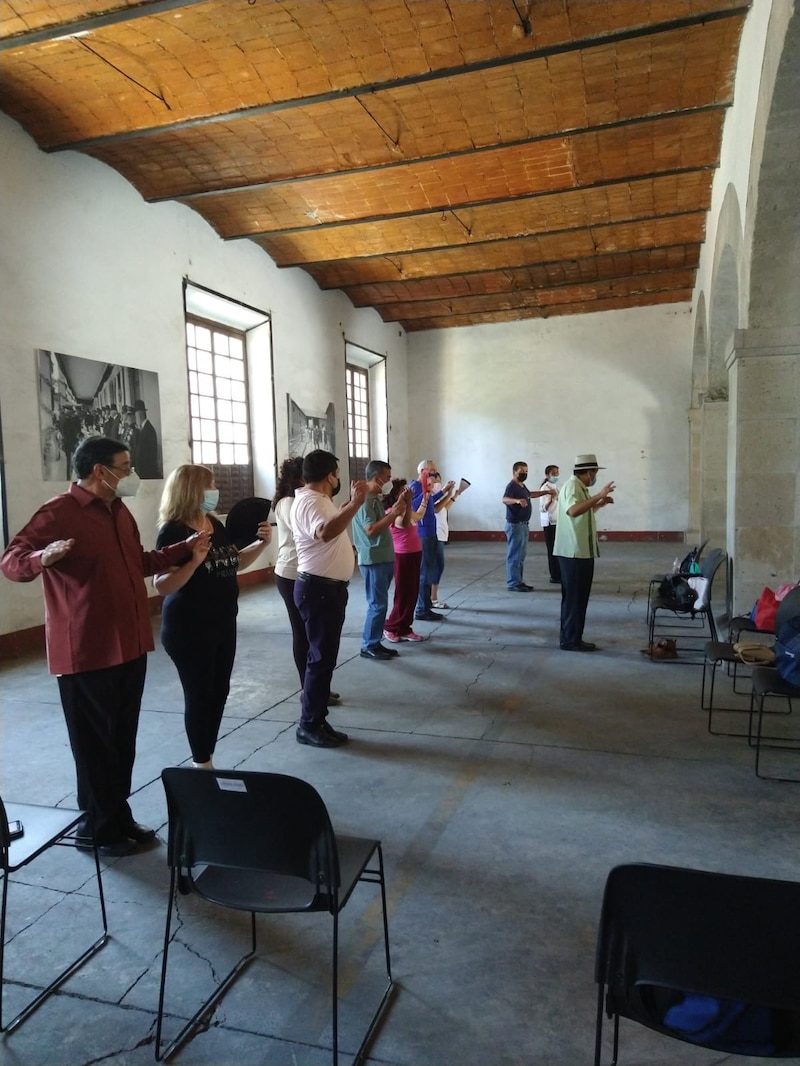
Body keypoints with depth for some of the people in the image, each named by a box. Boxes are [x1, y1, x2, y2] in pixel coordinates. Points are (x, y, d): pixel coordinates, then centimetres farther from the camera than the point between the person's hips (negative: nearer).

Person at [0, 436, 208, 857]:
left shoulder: (119, 511, 13)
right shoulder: (59, 512, -15)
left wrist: (185, 548, 19)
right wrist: (41, 558, -41)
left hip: (129, 645, 8)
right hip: (87, 652, -8)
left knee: (123, 739, 16)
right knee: (95, 743, 5)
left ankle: (119, 816, 30)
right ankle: (96, 827, 22)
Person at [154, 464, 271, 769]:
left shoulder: (215, 524, 6)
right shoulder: (173, 531, -17)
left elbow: (235, 562, 18)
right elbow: (161, 586, -23)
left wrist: (261, 543, 3)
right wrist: (194, 561, -36)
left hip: (223, 623, 8)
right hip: (189, 628, -8)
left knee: (219, 692, 15)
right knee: (199, 695, 4)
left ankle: (207, 760, 29)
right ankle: (201, 764, 21)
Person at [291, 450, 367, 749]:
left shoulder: (319, 500, 13)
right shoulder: (309, 502, -20)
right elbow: (326, 532, -41)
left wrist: (351, 502, 27)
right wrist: (356, 503, -44)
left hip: (328, 587, 11)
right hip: (319, 589, -11)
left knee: (324, 655, 17)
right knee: (321, 657, -4)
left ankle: (315, 716, 29)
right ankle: (310, 726, 6)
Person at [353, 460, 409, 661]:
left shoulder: (376, 499, 14)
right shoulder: (365, 499, -16)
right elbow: (371, 529, -23)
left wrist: (397, 507, 10)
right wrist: (394, 512, -23)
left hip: (383, 558, 10)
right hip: (373, 560, -10)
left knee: (380, 603, 13)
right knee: (377, 604, -5)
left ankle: (375, 643, 20)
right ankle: (368, 647, 3)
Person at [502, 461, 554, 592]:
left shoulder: (522, 486, 14)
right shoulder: (512, 486, -16)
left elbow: (530, 494, 36)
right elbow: (505, 499, -37)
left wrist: (546, 492, 35)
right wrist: (517, 500, -56)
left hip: (523, 525, 10)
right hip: (515, 525, -10)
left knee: (521, 555, 13)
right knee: (514, 555, -7)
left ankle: (518, 581, 19)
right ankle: (513, 583, -4)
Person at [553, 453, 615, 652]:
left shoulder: (578, 486, 17)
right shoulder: (572, 485, -15)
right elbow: (573, 510, -34)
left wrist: (600, 504, 17)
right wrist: (598, 496, -34)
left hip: (580, 551, 11)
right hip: (575, 551, -11)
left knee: (575, 596, 14)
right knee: (575, 597, -5)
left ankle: (570, 638, 21)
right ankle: (572, 640, 2)